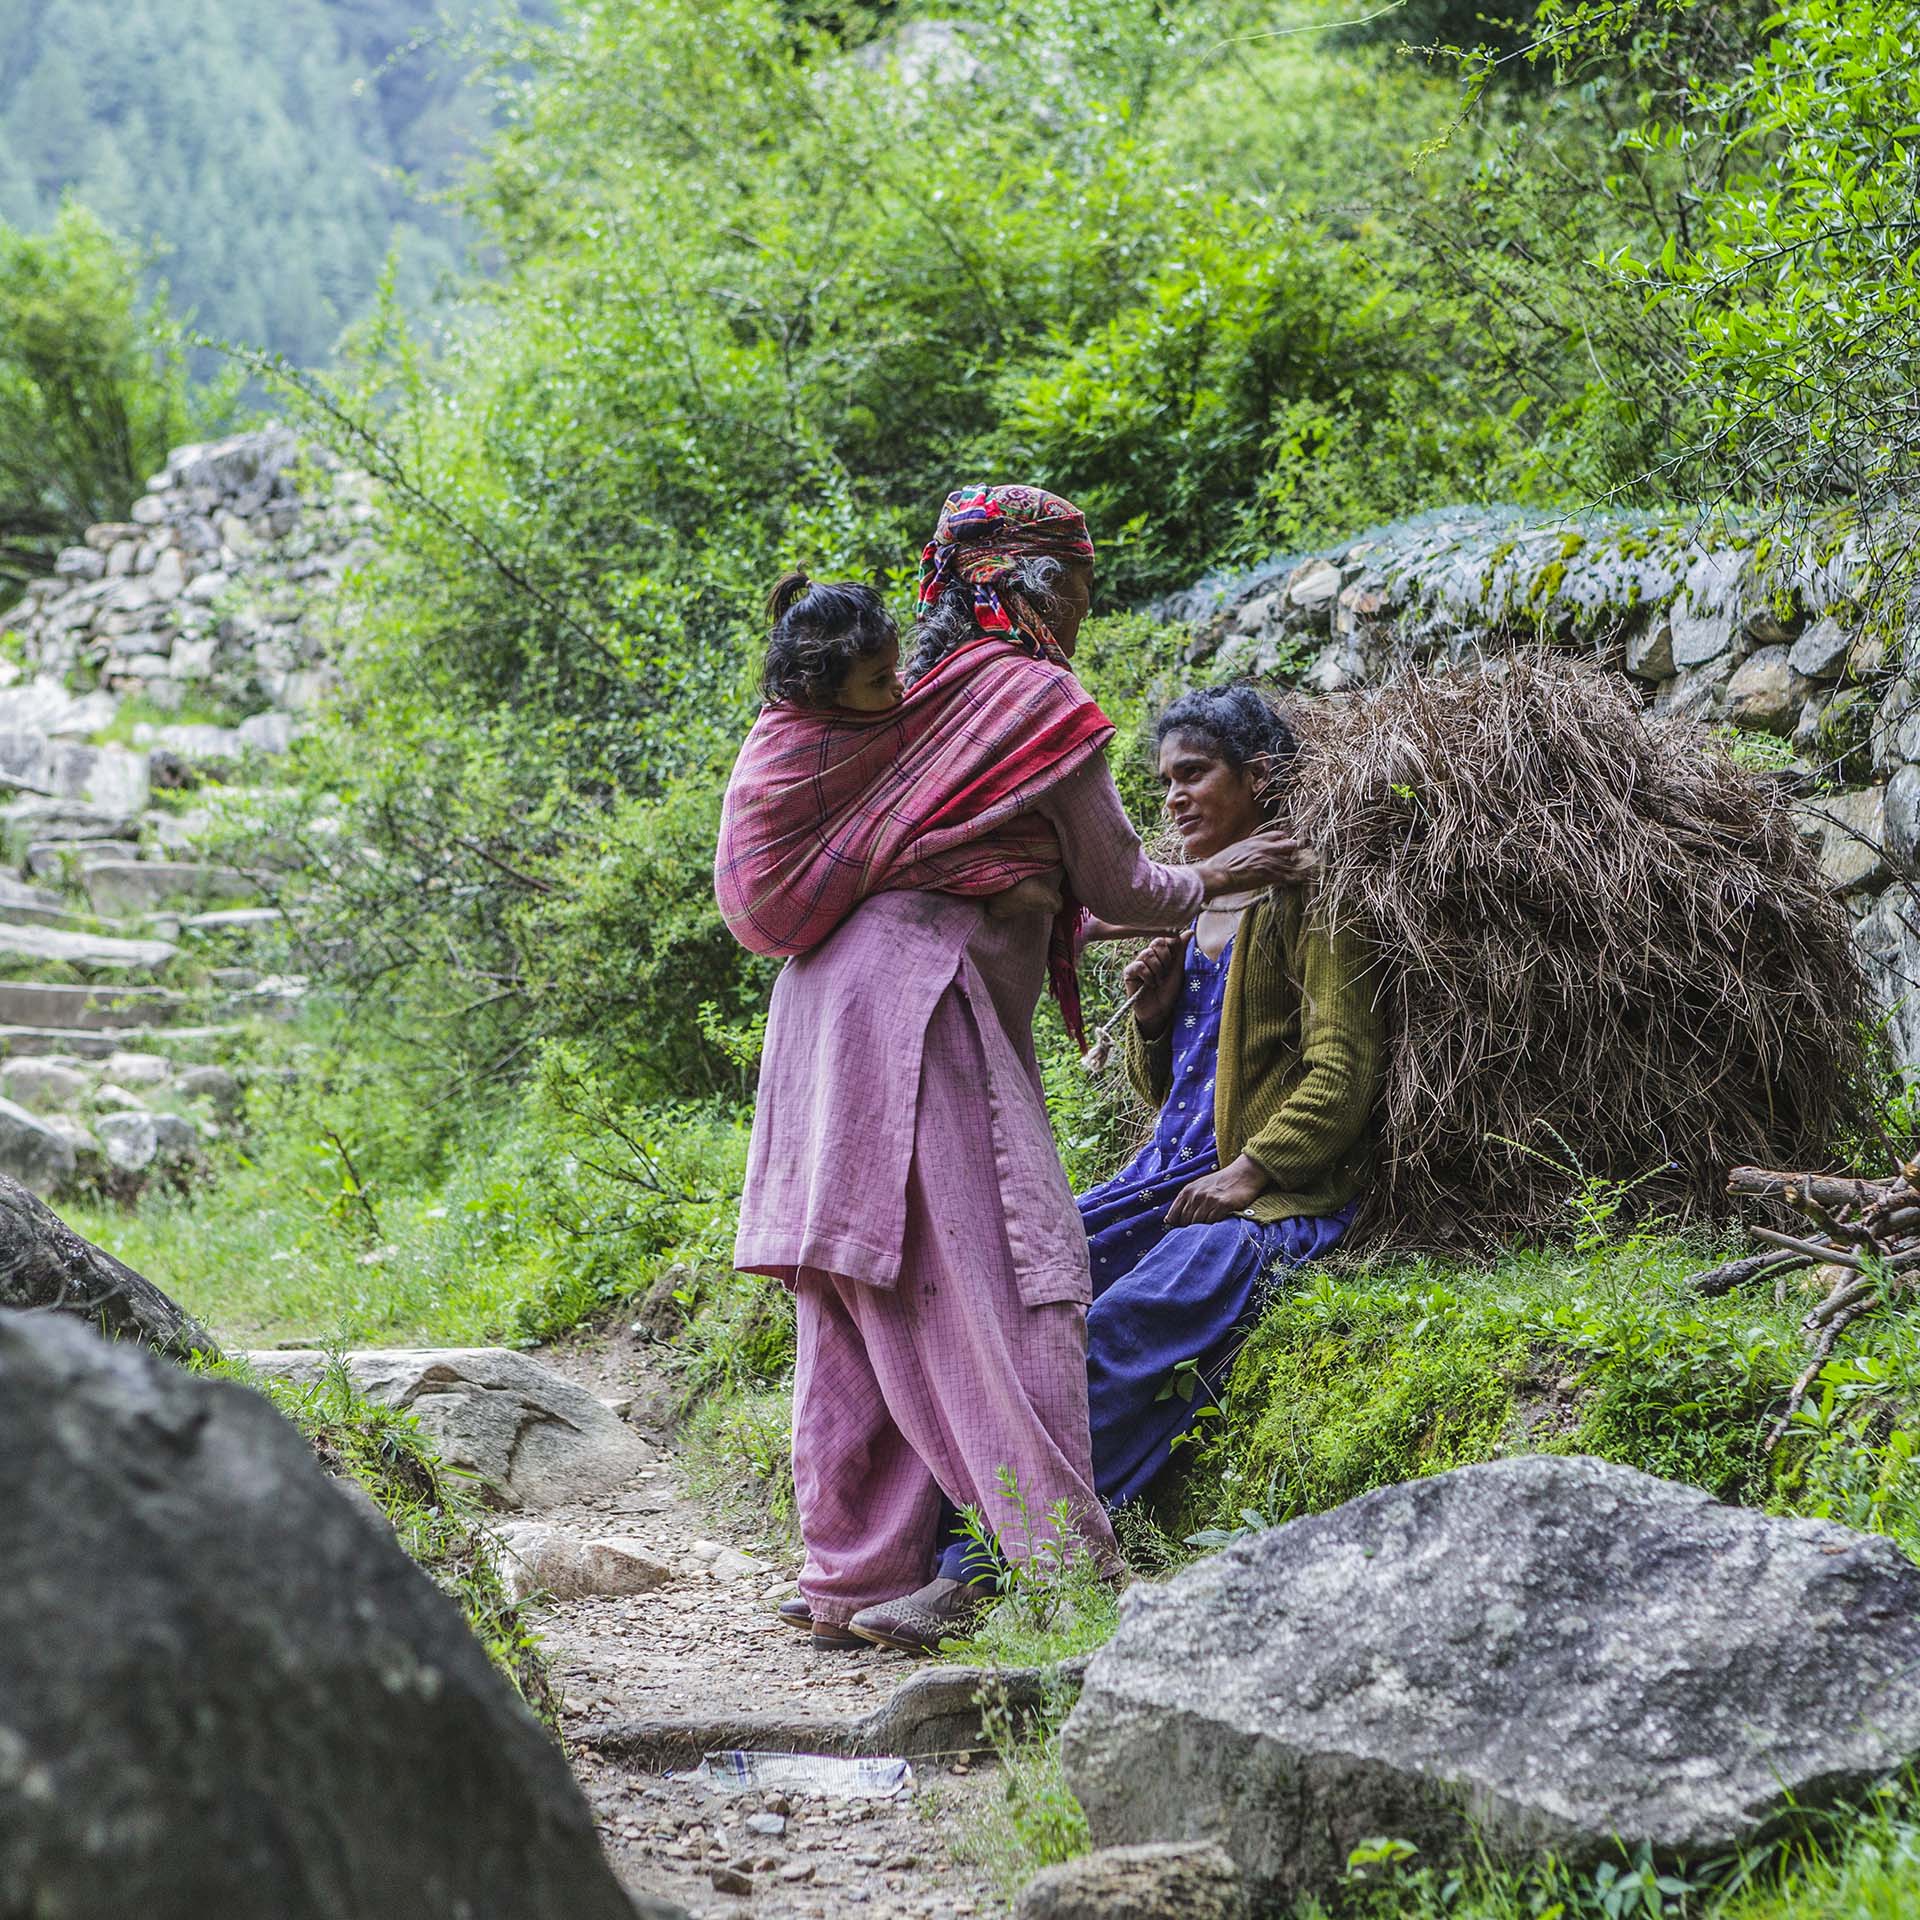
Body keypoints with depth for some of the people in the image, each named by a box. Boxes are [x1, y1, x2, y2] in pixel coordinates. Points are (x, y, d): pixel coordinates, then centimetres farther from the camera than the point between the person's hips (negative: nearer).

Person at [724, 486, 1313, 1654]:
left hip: (835, 991, 8)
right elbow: (1115, 886, 2)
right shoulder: (1043, 703, -4)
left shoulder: (918, 693, 18)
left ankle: (855, 1579, 12)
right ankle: (1065, 1567, -9)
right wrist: (1216, 878, 21)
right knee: (994, 1286, -8)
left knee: (861, 1302, 9)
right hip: (918, 1004, -8)